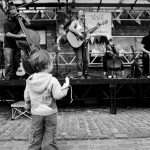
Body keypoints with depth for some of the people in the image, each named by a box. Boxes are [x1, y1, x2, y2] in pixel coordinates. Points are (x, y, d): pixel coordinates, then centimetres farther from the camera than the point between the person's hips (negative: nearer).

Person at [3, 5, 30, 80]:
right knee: (9, 64, -10)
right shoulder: (6, 24, 0)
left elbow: (28, 23, 15)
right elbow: (7, 34, -15)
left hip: (18, 45, 4)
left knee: (16, 63, 2)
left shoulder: (18, 20, 15)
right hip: (9, 46, -4)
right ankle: (7, 79, -4)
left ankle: (13, 78, 14)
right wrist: (18, 36, -26)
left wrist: (22, 16, 3)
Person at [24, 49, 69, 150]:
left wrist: (28, 107, 19)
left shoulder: (30, 80, -4)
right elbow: (57, 95, -16)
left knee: (35, 135, 15)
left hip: (36, 112, 3)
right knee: (50, 134, 11)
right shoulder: (52, 80, -18)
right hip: (50, 112, -3)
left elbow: (27, 96, 4)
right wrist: (65, 86, -4)